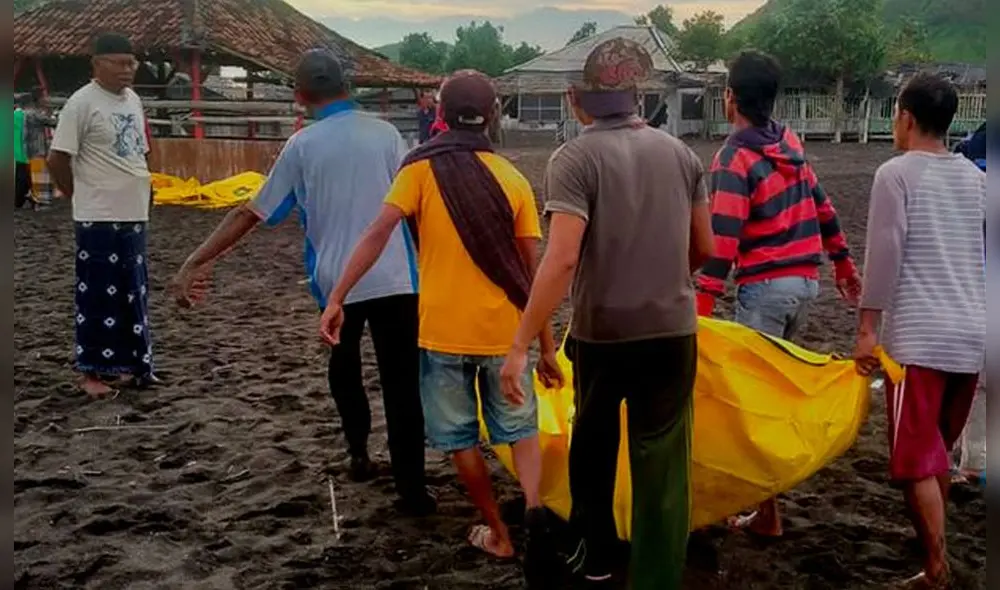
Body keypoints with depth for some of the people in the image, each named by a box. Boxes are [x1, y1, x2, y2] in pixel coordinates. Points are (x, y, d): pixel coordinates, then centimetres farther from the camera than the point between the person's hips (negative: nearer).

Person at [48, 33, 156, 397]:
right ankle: (91, 372, 9)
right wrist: (83, 195, -1)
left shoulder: (133, 100, 11)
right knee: (98, 297, -1)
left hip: (134, 215, 8)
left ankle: (134, 366, 23)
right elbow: (57, 159, -12)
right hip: (98, 218, -8)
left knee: (134, 294, 13)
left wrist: (134, 196, 16)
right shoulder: (82, 103, -13)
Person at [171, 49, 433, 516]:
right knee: (401, 386, 2)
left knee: (344, 364, 28)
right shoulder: (385, 134, -1)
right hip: (395, 280, -1)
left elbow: (251, 213, -2)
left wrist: (197, 261, 2)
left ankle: (359, 454, 29)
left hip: (336, 280, 1)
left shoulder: (301, 145, -2)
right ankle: (411, 490, 1)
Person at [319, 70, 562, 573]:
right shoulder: (514, 179, 2)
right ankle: (534, 508, -5)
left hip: (442, 329, -2)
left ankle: (499, 534, 22)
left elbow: (378, 234, -14)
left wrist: (337, 298, -11)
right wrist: (546, 345, 8)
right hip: (502, 331, 2)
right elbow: (532, 271, 2)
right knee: (519, 427, 18)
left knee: (459, 438, 15)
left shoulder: (421, 168, -3)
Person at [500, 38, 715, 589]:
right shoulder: (680, 152, 3)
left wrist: (521, 345, -20)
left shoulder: (575, 158, -12)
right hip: (672, 330, 2)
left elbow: (562, 258, -22)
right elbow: (704, 248, 10)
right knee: (662, 463, 7)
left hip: (601, 331, -2)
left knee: (593, 446, 21)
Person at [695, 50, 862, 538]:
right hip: (806, 280, 8)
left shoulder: (734, 158, -13)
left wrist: (704, 305, -20)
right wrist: (844, 263, 25)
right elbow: (821, 206, 15)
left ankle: (766, 512, 0)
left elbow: (723, 239, -20)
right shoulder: (791, 142, 9)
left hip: (765, 286, -8)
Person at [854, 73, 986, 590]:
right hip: (972, 334, 7)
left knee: (915, 458, -3)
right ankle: (932, 540, 34)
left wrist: (867, 327, -8)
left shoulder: (896, 173, -6)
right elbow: (980, 254, 16)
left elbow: (884, 253, -12)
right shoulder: (974, 176, 13)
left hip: (918, 335, -7)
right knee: (939, 449, 21)